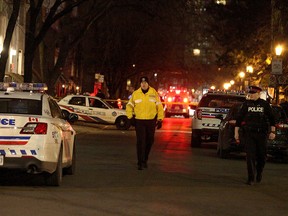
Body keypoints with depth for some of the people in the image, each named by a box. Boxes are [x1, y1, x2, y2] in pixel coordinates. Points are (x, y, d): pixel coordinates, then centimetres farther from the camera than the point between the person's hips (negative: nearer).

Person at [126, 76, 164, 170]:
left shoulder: (154, 93, 1)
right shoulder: (135, 94, 1)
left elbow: (159, 106, 4)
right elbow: (129, 106, 10)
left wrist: (160, 119, -1)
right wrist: (131, 117, 1)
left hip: (151, 121, 1)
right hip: (139, 121, -1)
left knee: (149, 141, 10)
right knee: (141, 142, -8)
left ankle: (145, 159, 29)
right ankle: (141, 162, -6)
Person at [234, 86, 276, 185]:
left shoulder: (265, 104, 2)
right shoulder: (246, 104, 4)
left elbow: (271, 118, 8)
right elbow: (239, 118, 6)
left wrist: (272, 131, 1)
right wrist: (236, 132, 2)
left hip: (261, 134, 0)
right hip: (248, 134, 0)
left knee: (262, 156, 6)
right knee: (250, 155, -7)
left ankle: (259, 172, 33)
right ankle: (251, 178, -3)